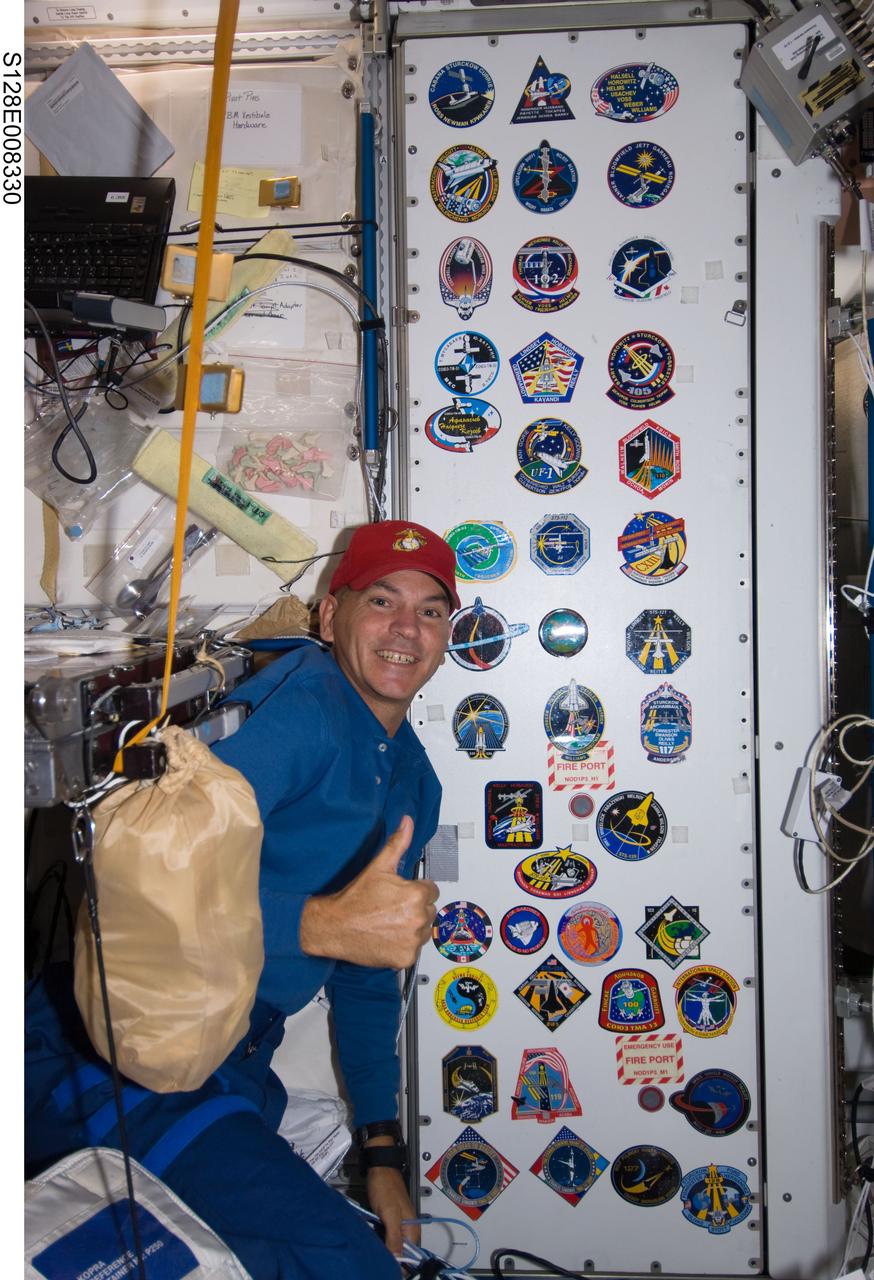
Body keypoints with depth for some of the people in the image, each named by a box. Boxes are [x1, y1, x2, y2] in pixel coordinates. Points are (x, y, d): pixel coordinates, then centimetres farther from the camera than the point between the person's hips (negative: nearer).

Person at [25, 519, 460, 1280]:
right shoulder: (298, 705, -15)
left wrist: (383, 1149, 20)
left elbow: (369, 969, 22)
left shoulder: (415, 782, 15)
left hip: (236, 1069, 9)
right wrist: (323, 924, -37)